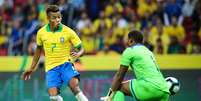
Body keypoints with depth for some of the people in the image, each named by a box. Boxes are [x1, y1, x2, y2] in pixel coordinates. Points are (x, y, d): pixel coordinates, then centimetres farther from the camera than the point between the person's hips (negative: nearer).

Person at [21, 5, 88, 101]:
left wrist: (78, 54, -24)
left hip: (65, 64, -2)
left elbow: (81, 49, 0)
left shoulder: (68, 32, -7)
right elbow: (39, 49, 20)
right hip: (51, 68, 2)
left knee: (74, 84, -32)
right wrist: (32, 68, 23)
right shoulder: (41, 32, 1)